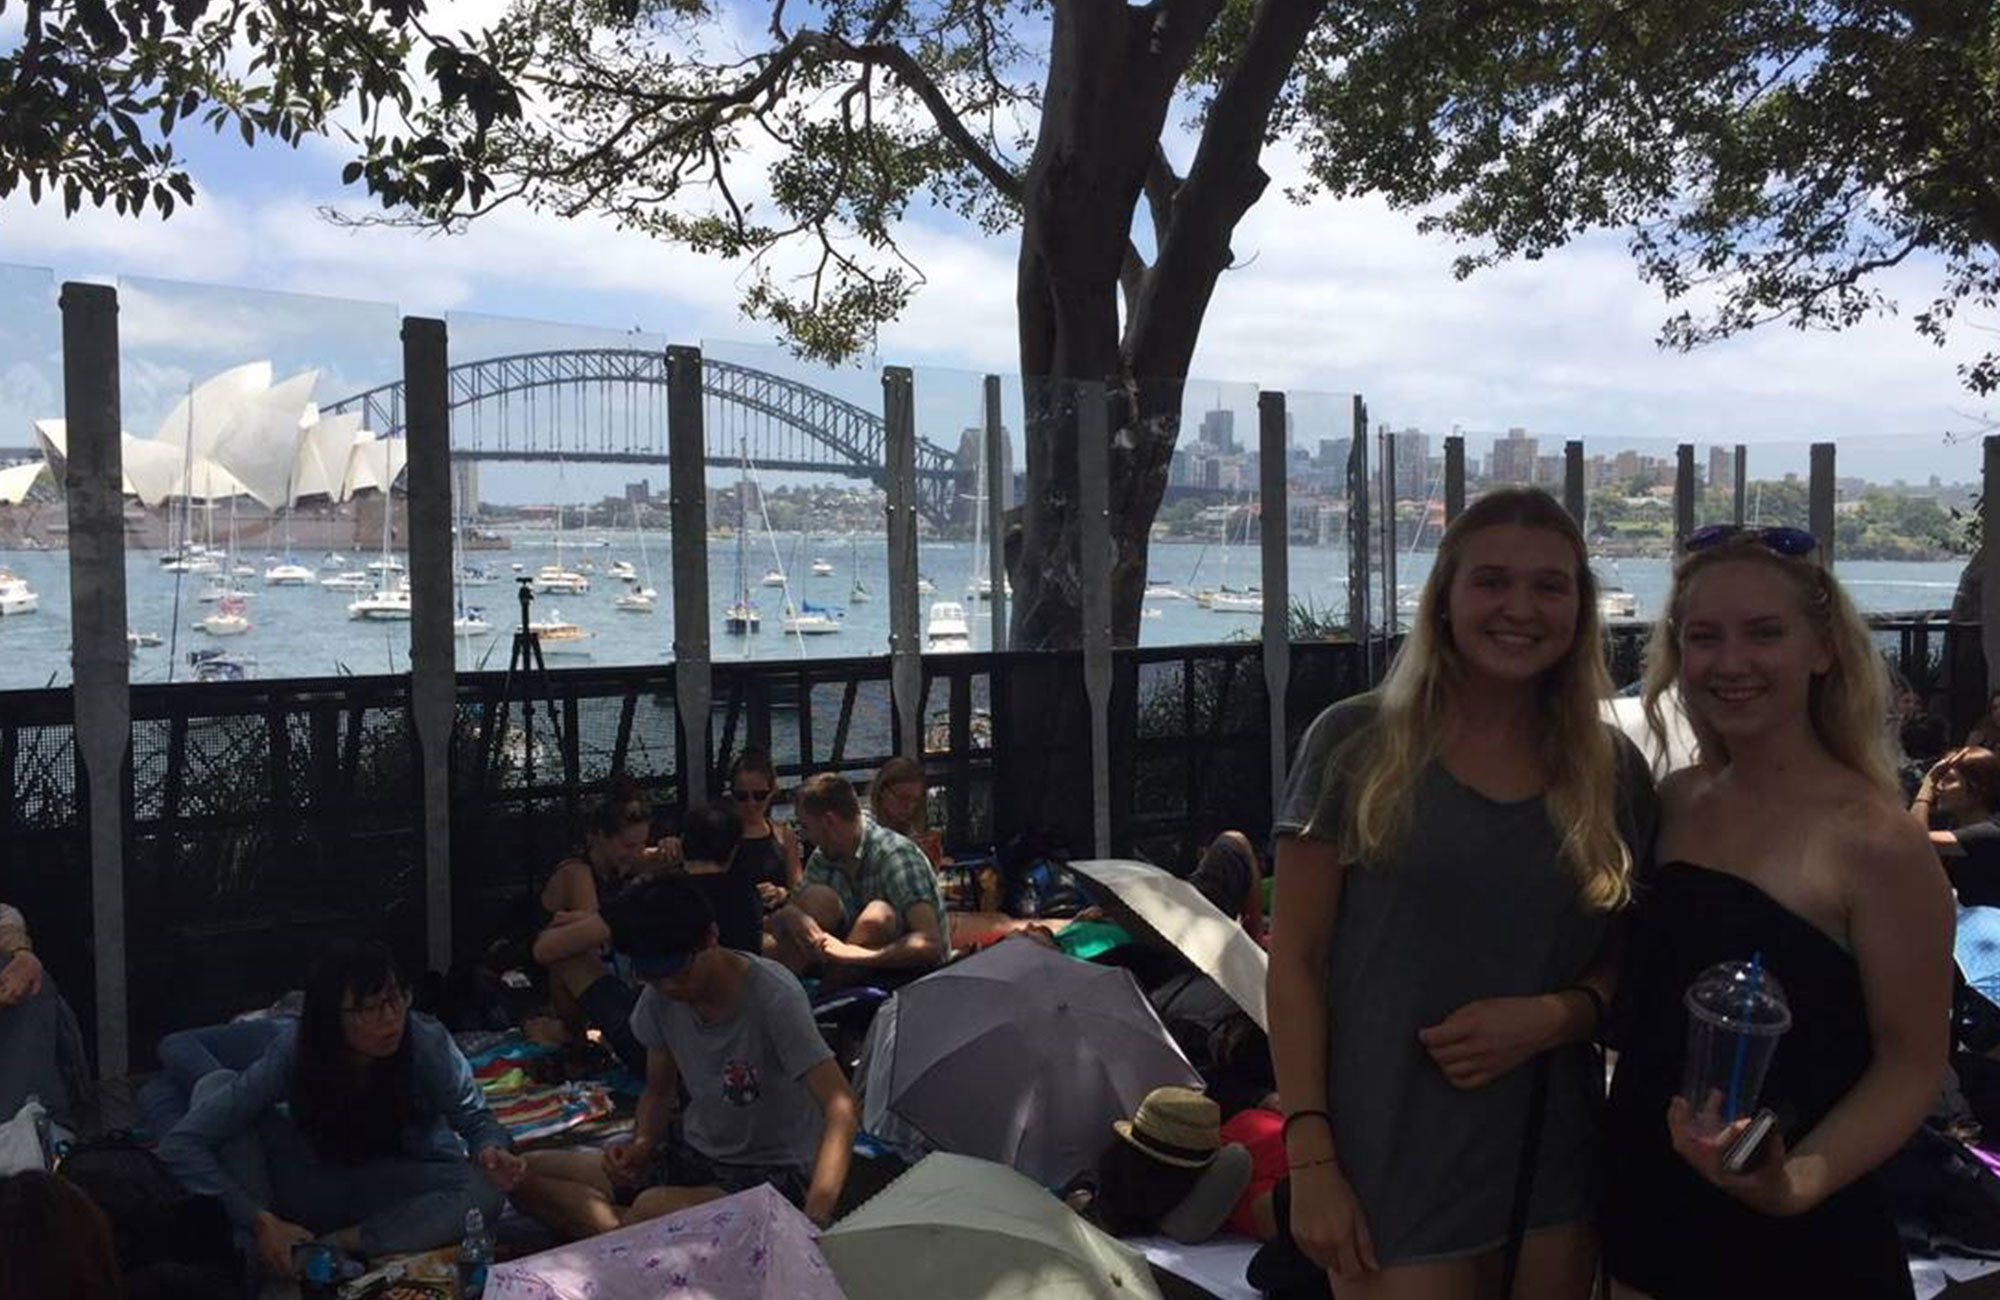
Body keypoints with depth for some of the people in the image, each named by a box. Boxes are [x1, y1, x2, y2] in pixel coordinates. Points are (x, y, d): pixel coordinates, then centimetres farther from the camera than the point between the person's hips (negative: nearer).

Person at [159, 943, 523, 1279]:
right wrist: (260, 1222, -36)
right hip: (315, 1189, 1)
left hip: (395, 1187, 0)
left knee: (486, 1190, -32)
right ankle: (255, 1264, -20)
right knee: (215, 1085, -19)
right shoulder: (294, 1051, -25)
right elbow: (180, 1145, -25)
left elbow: (475, 1118, -9)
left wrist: (491, 1150, -34)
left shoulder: (427, 1042, -26)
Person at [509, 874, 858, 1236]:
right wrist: (642, 1145, -10)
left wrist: (813, 1219, -42)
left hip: (773, 1174, -7)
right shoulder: (659, 999, -3)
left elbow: (842, 1111, -29)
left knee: (653, 1207, -37)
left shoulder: (772, 996, -23)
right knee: (525, 1176, -6)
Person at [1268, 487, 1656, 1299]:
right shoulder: (1356, 744, -6)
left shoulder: (1615, 772, 3)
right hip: (1390, 1159, -3)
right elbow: (1295, 961, -5)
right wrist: (1310, 1158, -10)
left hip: (1556, 1162, 4)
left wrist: (1550, 1017, -12)